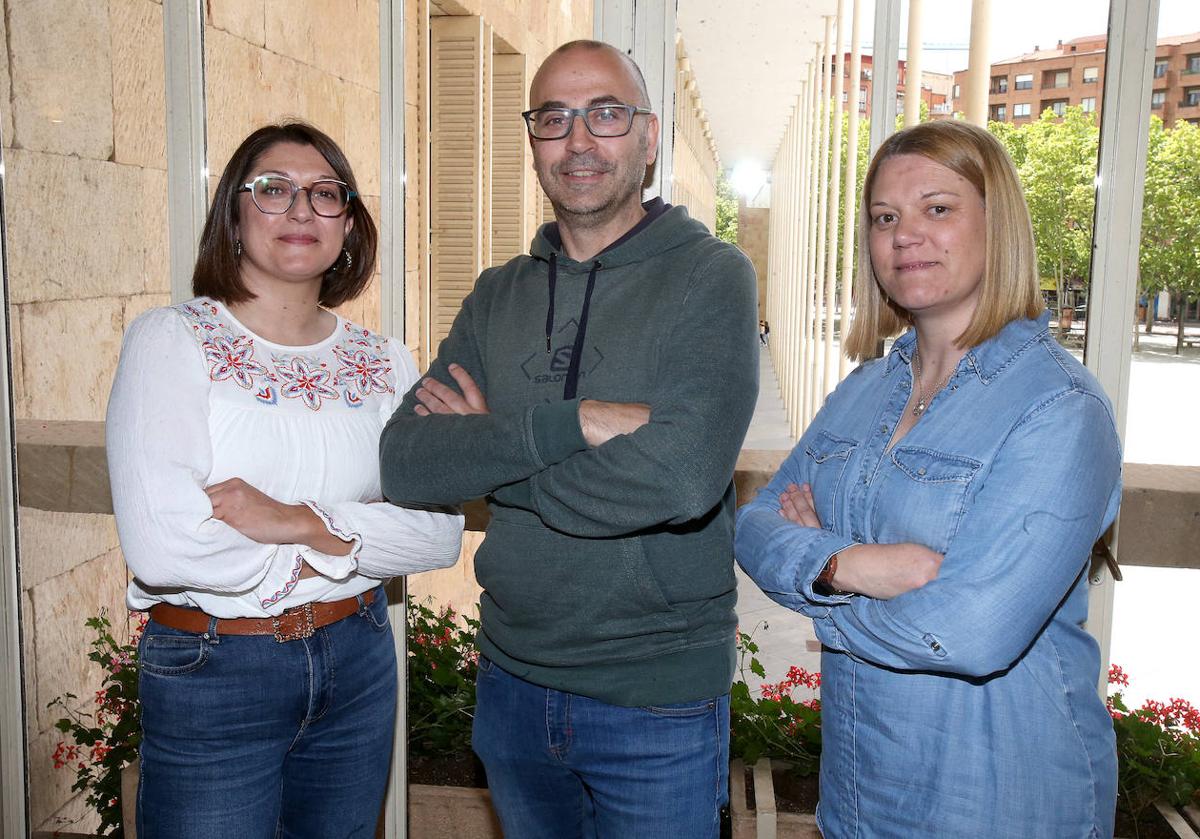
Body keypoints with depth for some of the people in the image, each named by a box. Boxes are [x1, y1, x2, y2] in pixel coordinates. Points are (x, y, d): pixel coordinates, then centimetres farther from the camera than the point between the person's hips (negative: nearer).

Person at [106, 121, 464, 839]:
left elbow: (441, 533, -7)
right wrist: (337, 549, -12)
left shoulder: (384, 362, 2)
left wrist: (303, 522, -21)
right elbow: (159, 547, -23)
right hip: (209, 673, -4)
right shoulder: (170, 341, -10)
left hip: (359, 663, 4)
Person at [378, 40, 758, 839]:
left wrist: (488, 453, -15)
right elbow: (404, 463, -9)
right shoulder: (499, 295, 4)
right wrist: (571, 422, -23)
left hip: (657, 698, -4)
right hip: (512, 677, 5)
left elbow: (683, 477, -27)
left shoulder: (710, 276, -11)